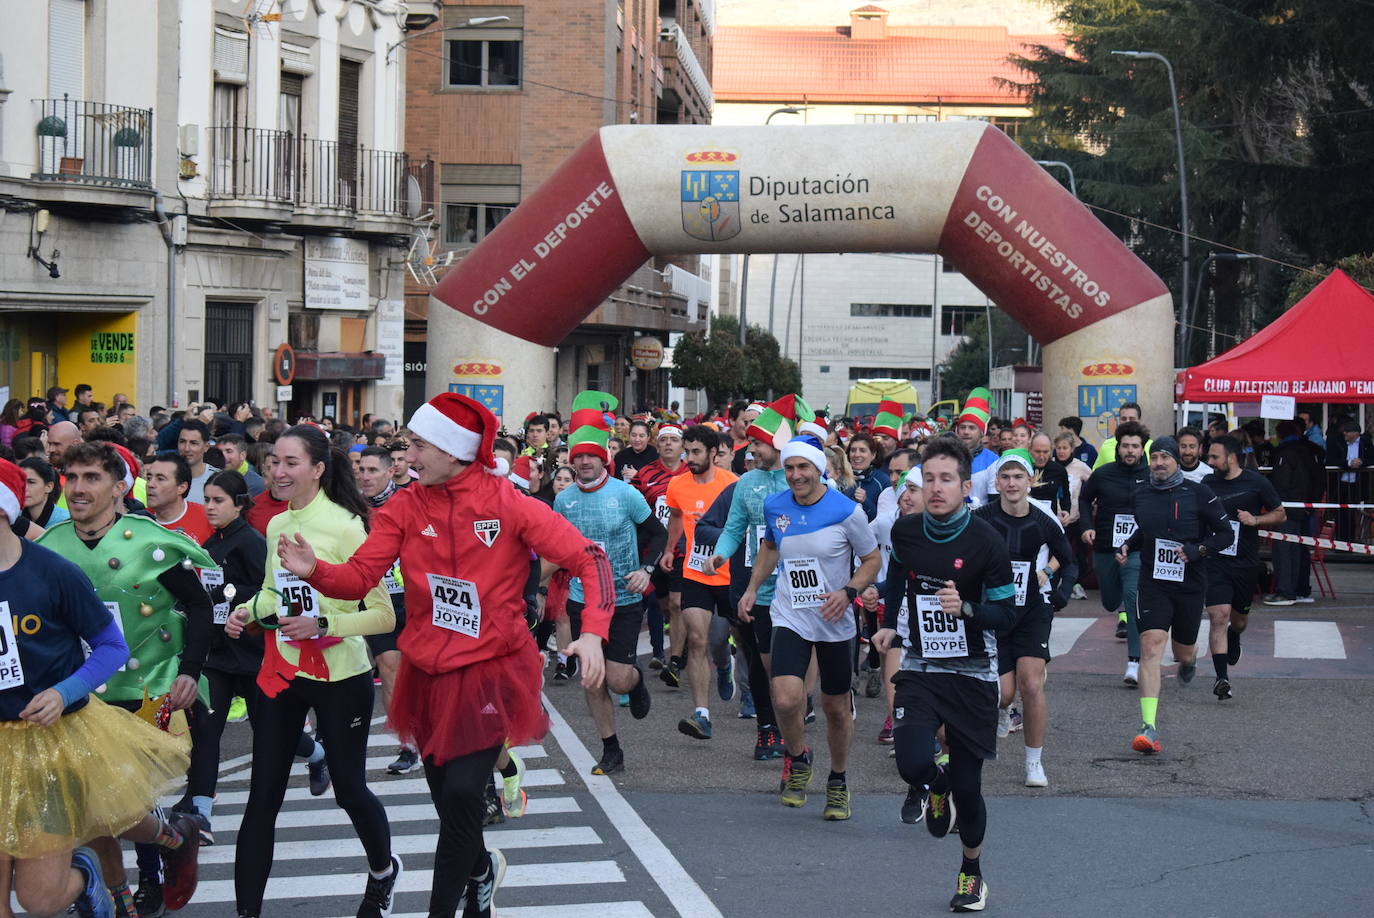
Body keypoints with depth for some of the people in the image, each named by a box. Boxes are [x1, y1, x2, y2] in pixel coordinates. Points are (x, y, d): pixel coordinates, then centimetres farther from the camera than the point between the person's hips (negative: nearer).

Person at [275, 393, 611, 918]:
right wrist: (314, 571, -31)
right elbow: (360, 576, -10)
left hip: (490, 672, -4)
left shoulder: (508, 504, -11)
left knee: (462, 793, -17)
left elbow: (587, 559, -12)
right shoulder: (406, 508, -2)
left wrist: (592, 632, -26)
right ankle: (481, 870, 47)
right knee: (450, 799, 15)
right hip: (428, 674, 4)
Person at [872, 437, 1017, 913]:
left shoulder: (986, 542, -15)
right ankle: (938, 780, 20)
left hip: (972, 676, -2)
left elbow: (1006, 614, -11)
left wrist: (965, 608, -28)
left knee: (967, 785, 1)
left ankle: (972, 871, 28)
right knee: (912, 764, -20)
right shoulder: (905, 531, -3)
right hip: (920, 668, 2)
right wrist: (889, 624, 24)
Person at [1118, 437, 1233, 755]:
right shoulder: (1141, 496, 5)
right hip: (1153, 583, 1)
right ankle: (1149, 727, -22)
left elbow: (1226, 534, -2)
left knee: (1183, 652, 14)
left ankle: (1190, 659, 57)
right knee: (1150, 647, -16)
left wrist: (1198, 550, -17)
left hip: (1189, 583, -1)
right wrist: (1128, 546, 4)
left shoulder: (1198, 494, -6)